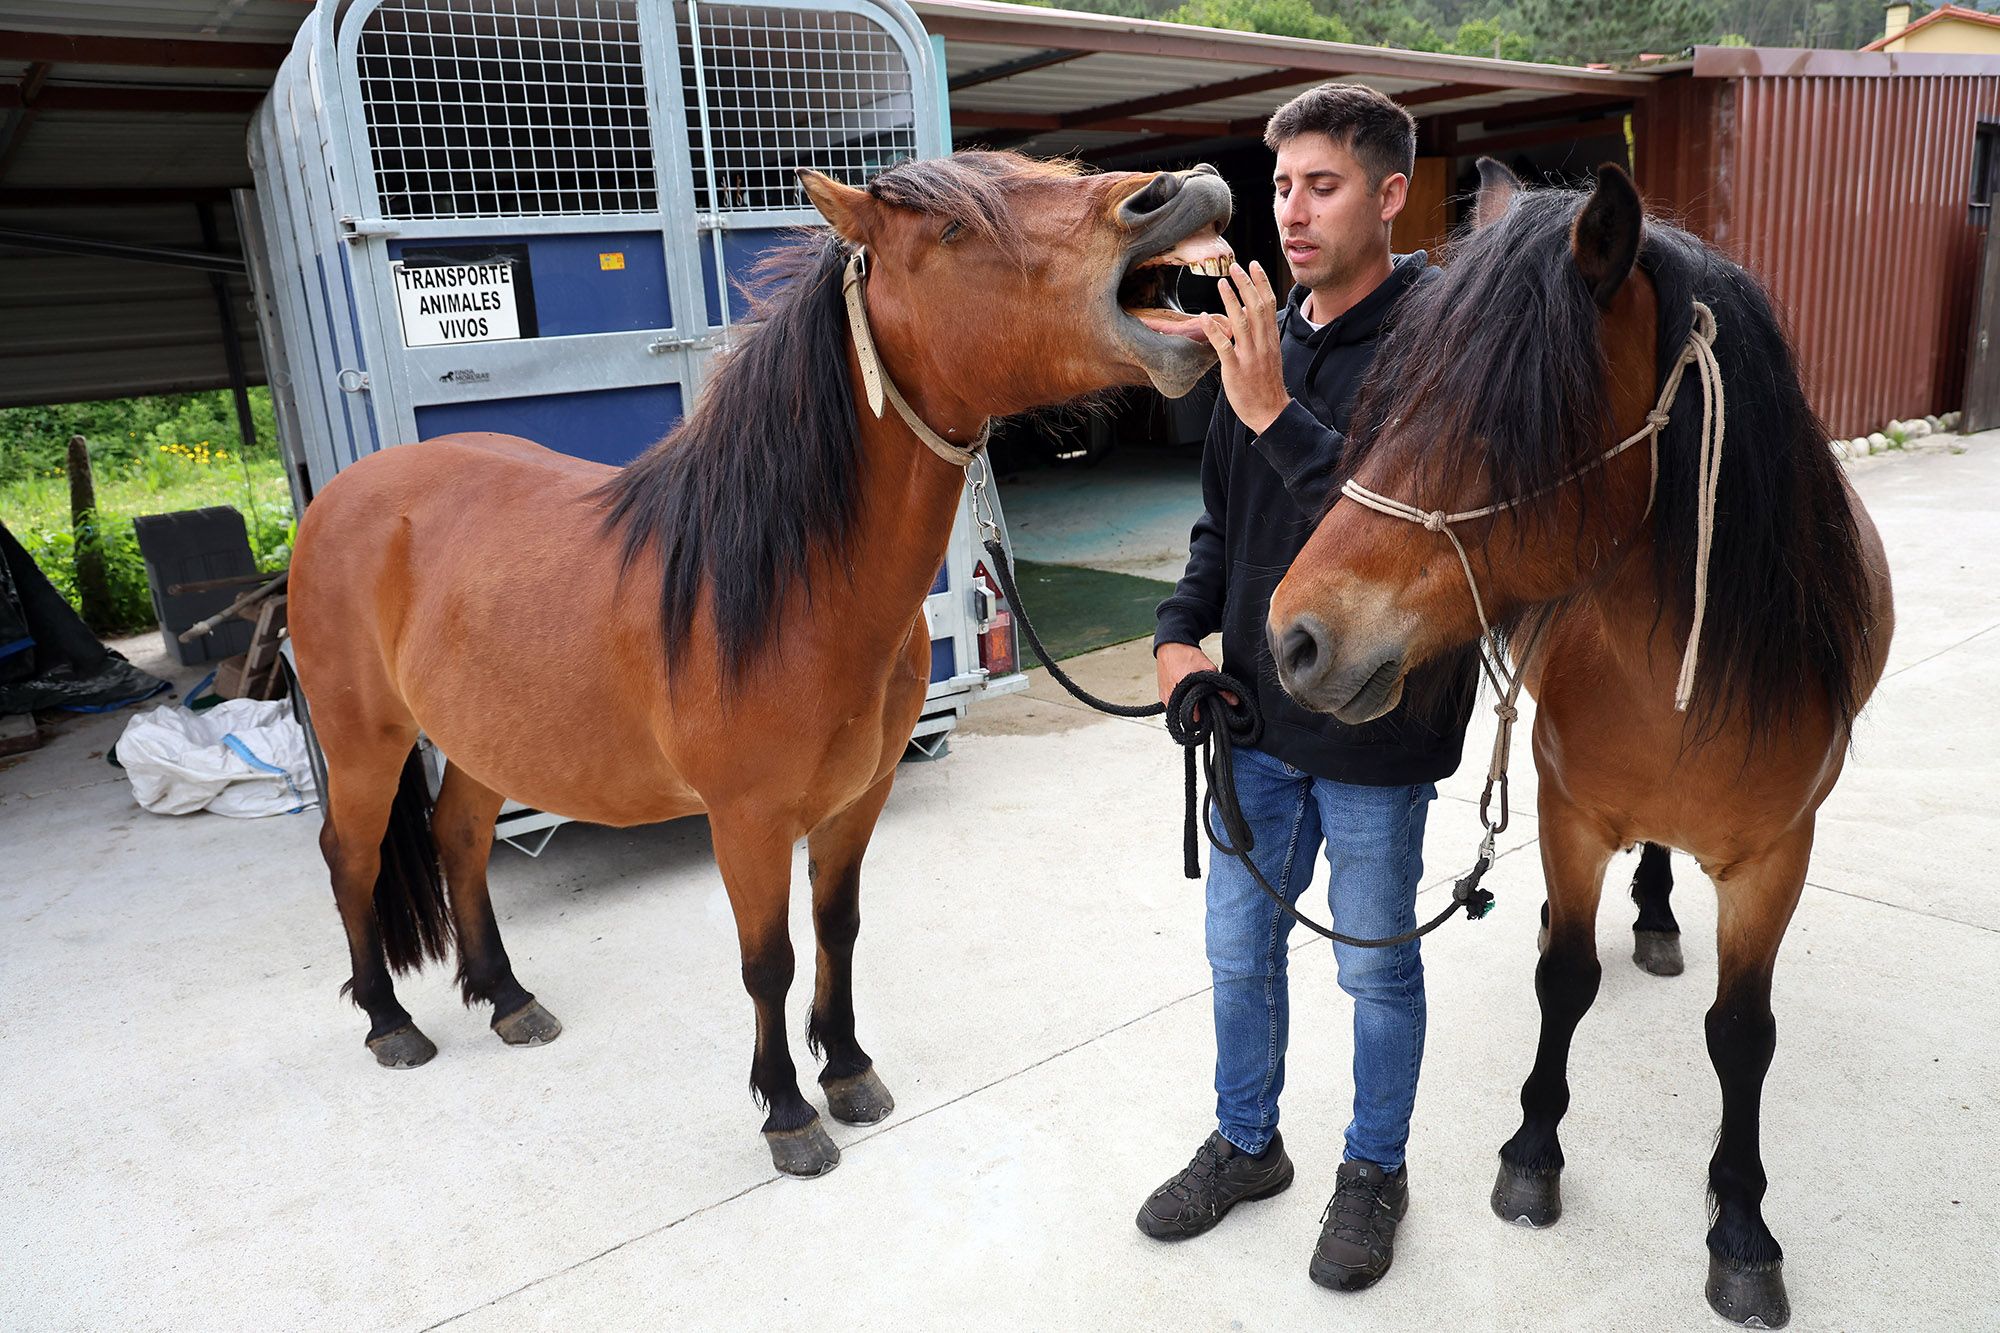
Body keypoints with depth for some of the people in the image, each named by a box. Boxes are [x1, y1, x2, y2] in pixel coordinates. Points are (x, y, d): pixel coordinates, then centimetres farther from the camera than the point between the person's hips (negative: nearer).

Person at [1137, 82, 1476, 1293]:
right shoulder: (1263, 340, 6)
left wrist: (1277, 415, -32)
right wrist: (1182, 632, -1)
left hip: (1376, 731, -6)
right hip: (1257, 718, 6)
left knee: (1377, 968, 14)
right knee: (1240, 951, 18)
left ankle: (1376, 1170, 38)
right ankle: (1246, 1145, 41)